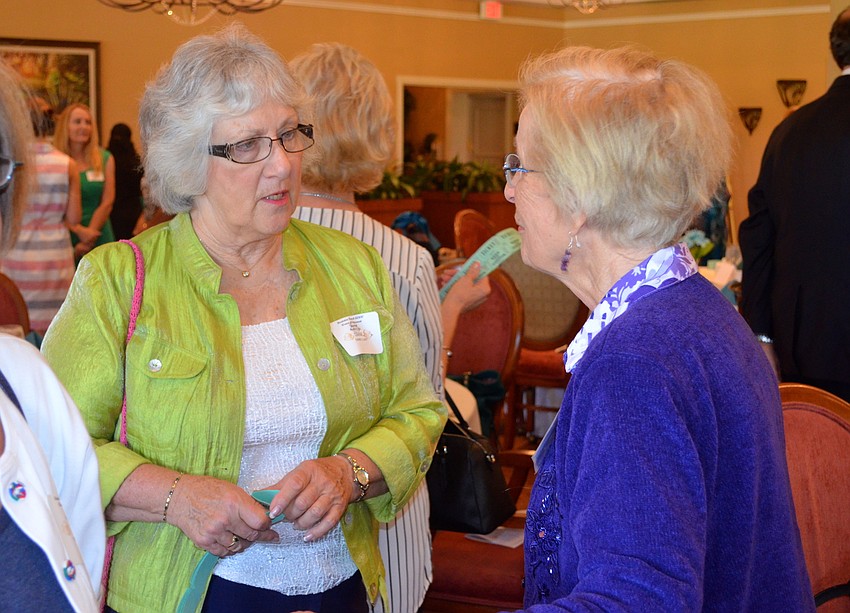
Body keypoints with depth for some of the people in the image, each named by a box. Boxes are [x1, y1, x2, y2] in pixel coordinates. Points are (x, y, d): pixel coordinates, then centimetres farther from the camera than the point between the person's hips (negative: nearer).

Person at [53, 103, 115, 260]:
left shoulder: (105, 159, 8)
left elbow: (107, 203, 3)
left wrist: (89, 234, -5)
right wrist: (79, 231, -16)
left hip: (99, 236, 2)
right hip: (64, 238, -2)